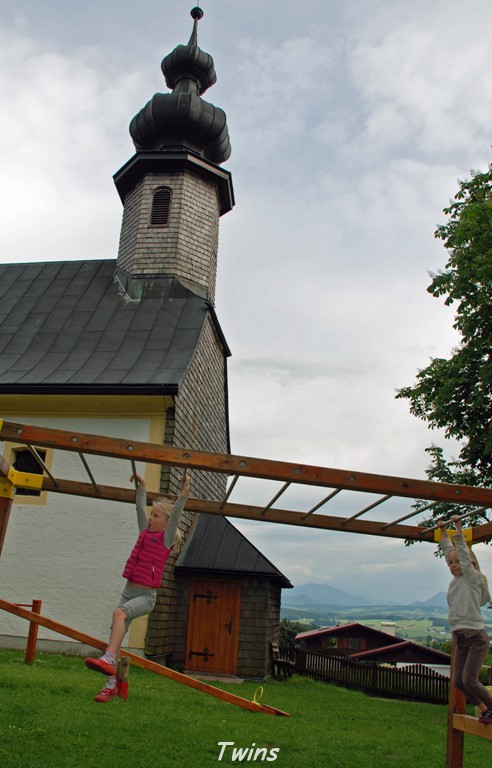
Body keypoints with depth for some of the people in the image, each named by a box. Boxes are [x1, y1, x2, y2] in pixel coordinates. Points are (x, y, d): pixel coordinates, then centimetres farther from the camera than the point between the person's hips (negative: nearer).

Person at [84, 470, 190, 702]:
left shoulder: (166, 538, -4)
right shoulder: (145, 532, 11)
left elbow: (175, 514, -17)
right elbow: (140, 508, 19)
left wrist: (184, 491, -26)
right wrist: (141, 486, 20)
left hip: (146, 595, -7)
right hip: (129, 591, 7)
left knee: (119, 613, -33)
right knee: (116, 633, 2)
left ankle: (108, 660, -41)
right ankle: (111, 684, 10)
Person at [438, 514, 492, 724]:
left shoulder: (473, 579, -7)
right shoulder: (455, 580, 9)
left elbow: (464, 552, -15)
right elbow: (448, 550, 17)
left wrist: (458, 526, -18)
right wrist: (443, 531, 22)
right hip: (460, 639, 7)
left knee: (469, 680, -11)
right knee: (458, 681, 6)